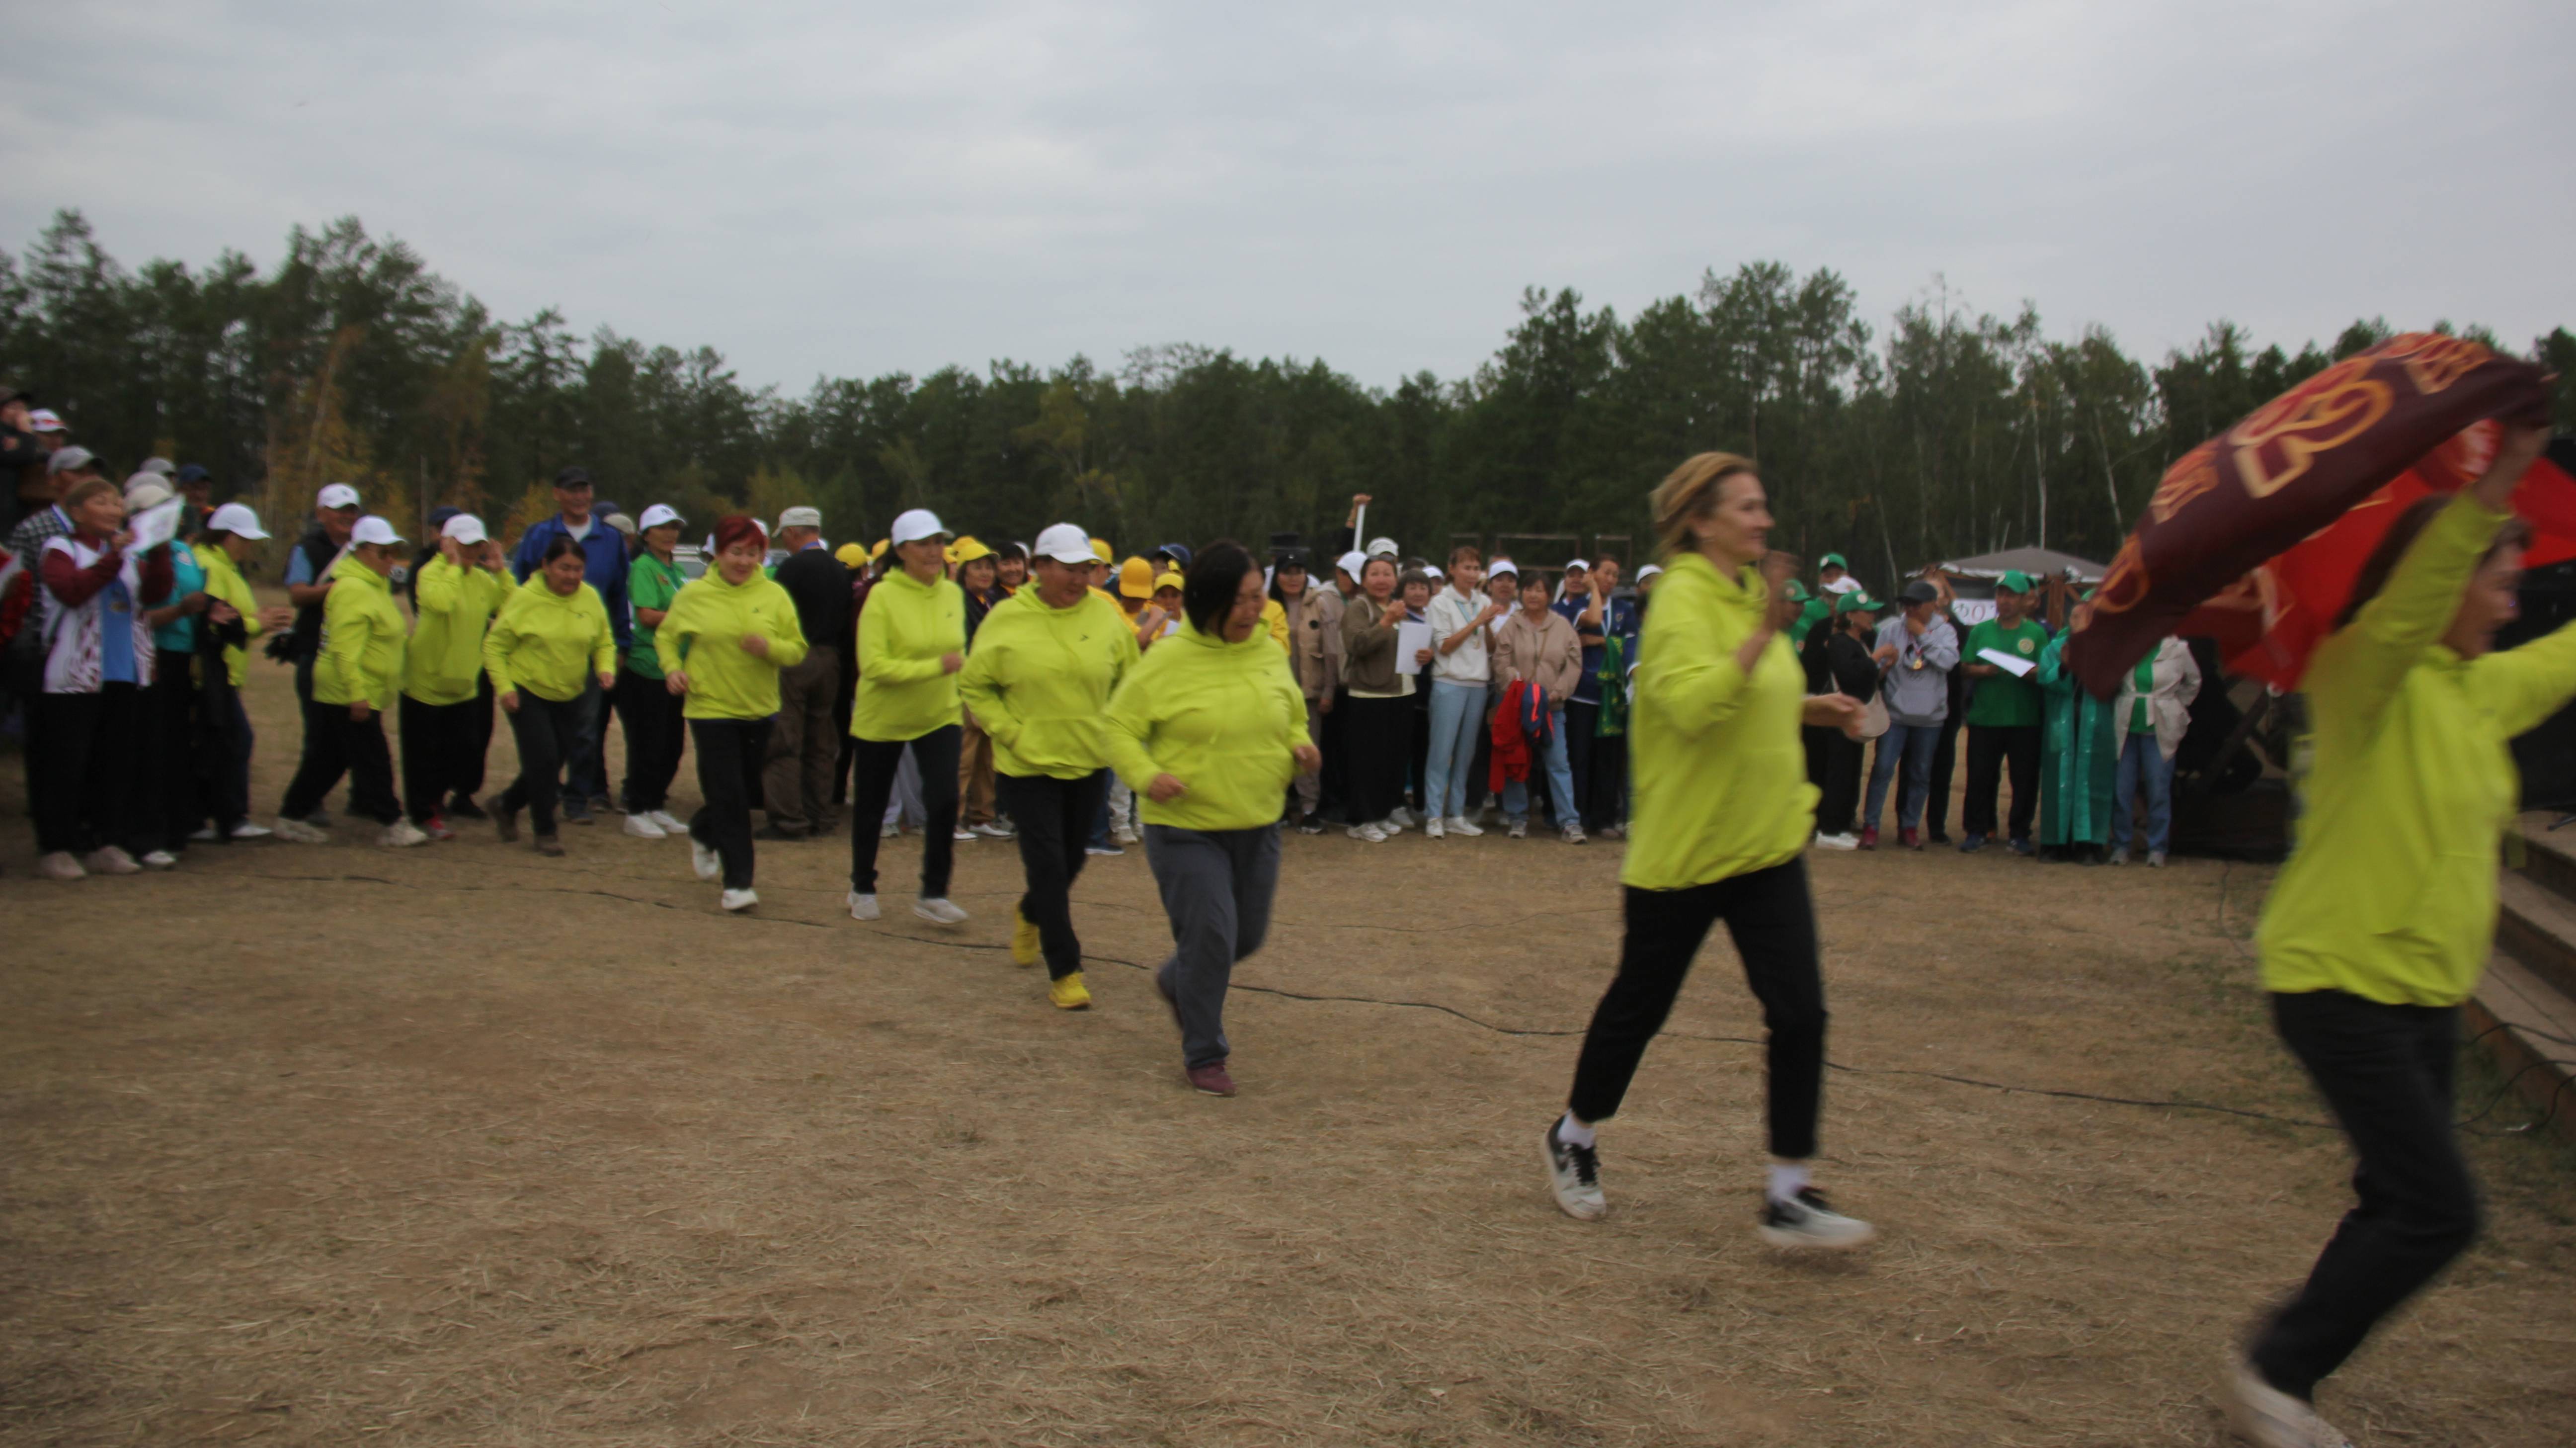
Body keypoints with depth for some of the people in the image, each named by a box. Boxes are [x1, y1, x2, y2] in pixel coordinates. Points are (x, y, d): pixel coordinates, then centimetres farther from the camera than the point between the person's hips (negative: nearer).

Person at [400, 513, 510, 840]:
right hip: (425, 681, -6)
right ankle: (425, 815, 16)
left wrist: (500, 571, -6)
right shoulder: (431, 572, -15)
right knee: (424, 753, 4)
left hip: (465, 683, 6)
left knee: (466, 750, 7)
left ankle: (436, 798, 29)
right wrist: (454, 565, -26)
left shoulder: (482, 579, 5)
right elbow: (439, 602, -36)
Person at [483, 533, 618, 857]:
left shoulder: (590, 598, -1)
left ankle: (506, 805, 36)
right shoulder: (524, 598, -13)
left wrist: (606, 667, -10)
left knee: (554, 764, 11)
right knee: (542, 760, -12)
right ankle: (545, 832, 4)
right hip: (527, 693, -5)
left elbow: (605, 642, 10)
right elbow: (494, 646, -8)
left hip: (569, 697, 5)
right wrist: (504, 687, -16)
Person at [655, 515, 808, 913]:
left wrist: (769, 647, -21)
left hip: (759, 709, 3)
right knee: (729, 797, -8)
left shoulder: (774, 595, -1)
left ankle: (703, 833, 47)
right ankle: (738, 882, -1)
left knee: (744, 791, 17)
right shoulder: (695, 594, -3)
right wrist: (672, 668, -7)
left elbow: (797, 650, 0)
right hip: (710, 706, -3)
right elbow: (666, 636, 11)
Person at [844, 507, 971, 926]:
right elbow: (873, 665, -24)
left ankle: (934, 894, 2)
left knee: (944, 800, -12)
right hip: (882, 718, -3)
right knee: (871, 807, 11)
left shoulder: (953, 594, -1)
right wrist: (934, 667, -27)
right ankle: (863, 889, 32)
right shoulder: (883, 596, -17)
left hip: (938, 716, 3)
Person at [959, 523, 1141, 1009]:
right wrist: (1011, 731, -10)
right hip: (1028, 767, -3)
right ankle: (1064, 971, 7)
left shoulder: (1106, 616, -3)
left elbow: (1128, 683, 10)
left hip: (1089, 763, 3)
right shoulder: (1006, 620, -9)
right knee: (1048, 866, -5)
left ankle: (1030, 914, 49)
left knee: (1071, 861, 17)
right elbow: (974, 685, 0)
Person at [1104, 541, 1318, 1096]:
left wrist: (1300, 746, -2)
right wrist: (1146, 775, -24)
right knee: (1209, 939, -7)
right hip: (1187, 829, -6)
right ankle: (1204, 1056, 13)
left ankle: (1176, 983, 46)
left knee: (1248, 936, 16)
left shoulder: (1270, 654, 3)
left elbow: (1292, 717, 20)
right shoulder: (1168, 661, -13)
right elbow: (1119, 727, -7)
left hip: (1258, 826, 6)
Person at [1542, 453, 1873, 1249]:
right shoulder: (1684, 601, -16)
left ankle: (1789, 1197, 5)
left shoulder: (1747, 593, 10)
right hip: (1683, 848, -7)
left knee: (1800, 1012, -3)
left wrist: (1813, 707, 10)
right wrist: (1762, 635, -35)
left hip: (1766, 841, 7)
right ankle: (1573, 1140, 33)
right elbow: (1692, 706, -32)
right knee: (1639, 1005, 9)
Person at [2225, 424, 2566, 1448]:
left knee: (2401, 1208, 12)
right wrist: (2491, 492, -45)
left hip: (2427, 993, 9)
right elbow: (2406, 609, -34)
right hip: (2341, 980, -9)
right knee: (2437, 1212, -12)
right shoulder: (2368, 676, -14)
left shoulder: (2489, 691, 11)